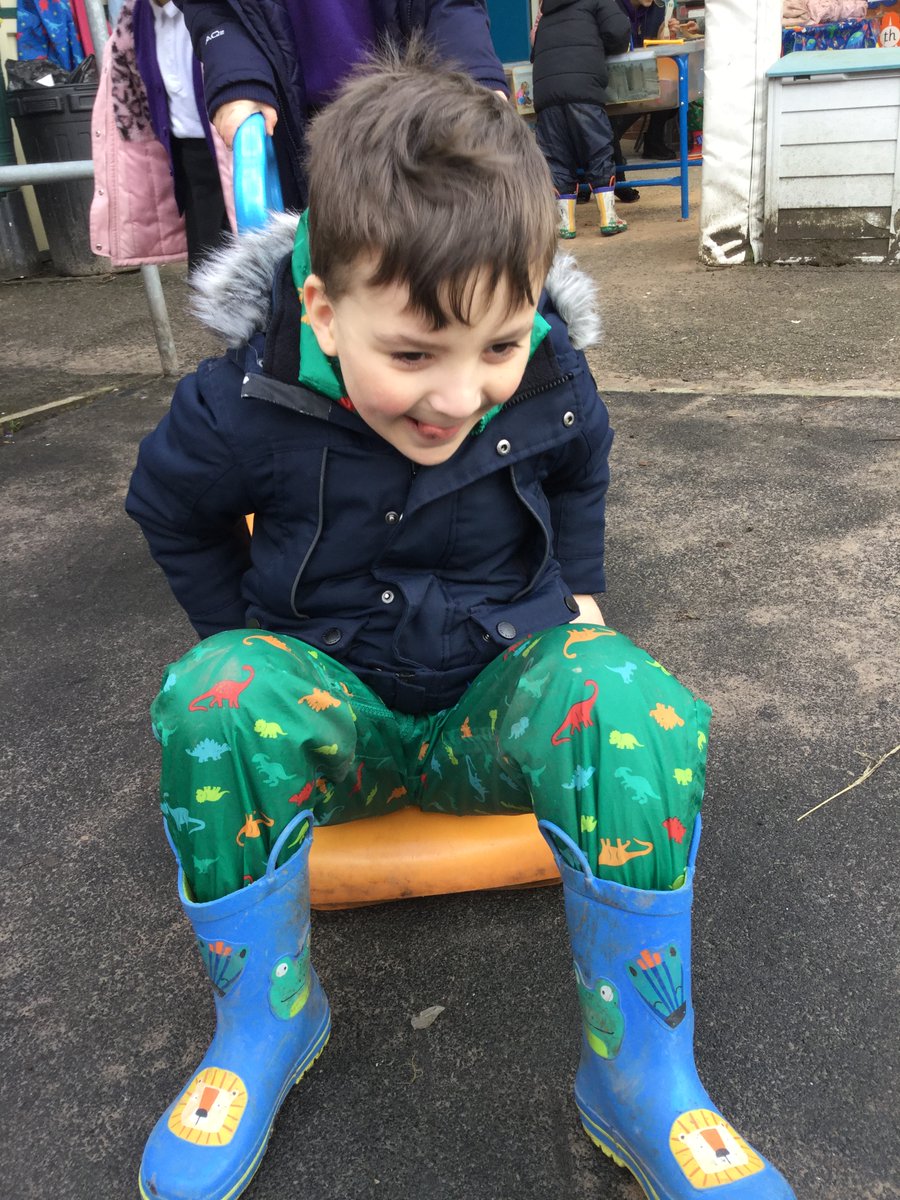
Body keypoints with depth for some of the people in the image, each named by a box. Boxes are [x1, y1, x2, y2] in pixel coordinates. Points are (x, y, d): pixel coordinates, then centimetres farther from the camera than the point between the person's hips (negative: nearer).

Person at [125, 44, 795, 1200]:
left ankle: (641, 1073, -16)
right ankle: (265, 1016, -10)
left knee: (637, 707, -31)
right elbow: (168, 504, 4)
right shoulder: (246, 404, -17)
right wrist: (249, 639, 4)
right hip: (330, 702, 0)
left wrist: (575, 590, 9)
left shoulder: (549, 380, -10)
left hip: (503, 691, 1)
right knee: (210, 700, -33)